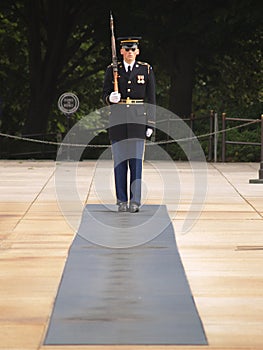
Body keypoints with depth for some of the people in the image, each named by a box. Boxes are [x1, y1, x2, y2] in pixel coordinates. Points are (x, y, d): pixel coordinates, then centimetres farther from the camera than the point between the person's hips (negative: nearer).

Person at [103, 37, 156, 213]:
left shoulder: (146, 70, 5)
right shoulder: (112, 70, 7)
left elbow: (151, 99, 5)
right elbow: (105, 95, 9)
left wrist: (151, 124, 0)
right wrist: (110, 98, -16)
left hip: (138, 119, -1)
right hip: (118, 120, 1)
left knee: (136, 160, -5)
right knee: (120, 160, 2)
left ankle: (135, 201, -5)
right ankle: (122, 201, 7)